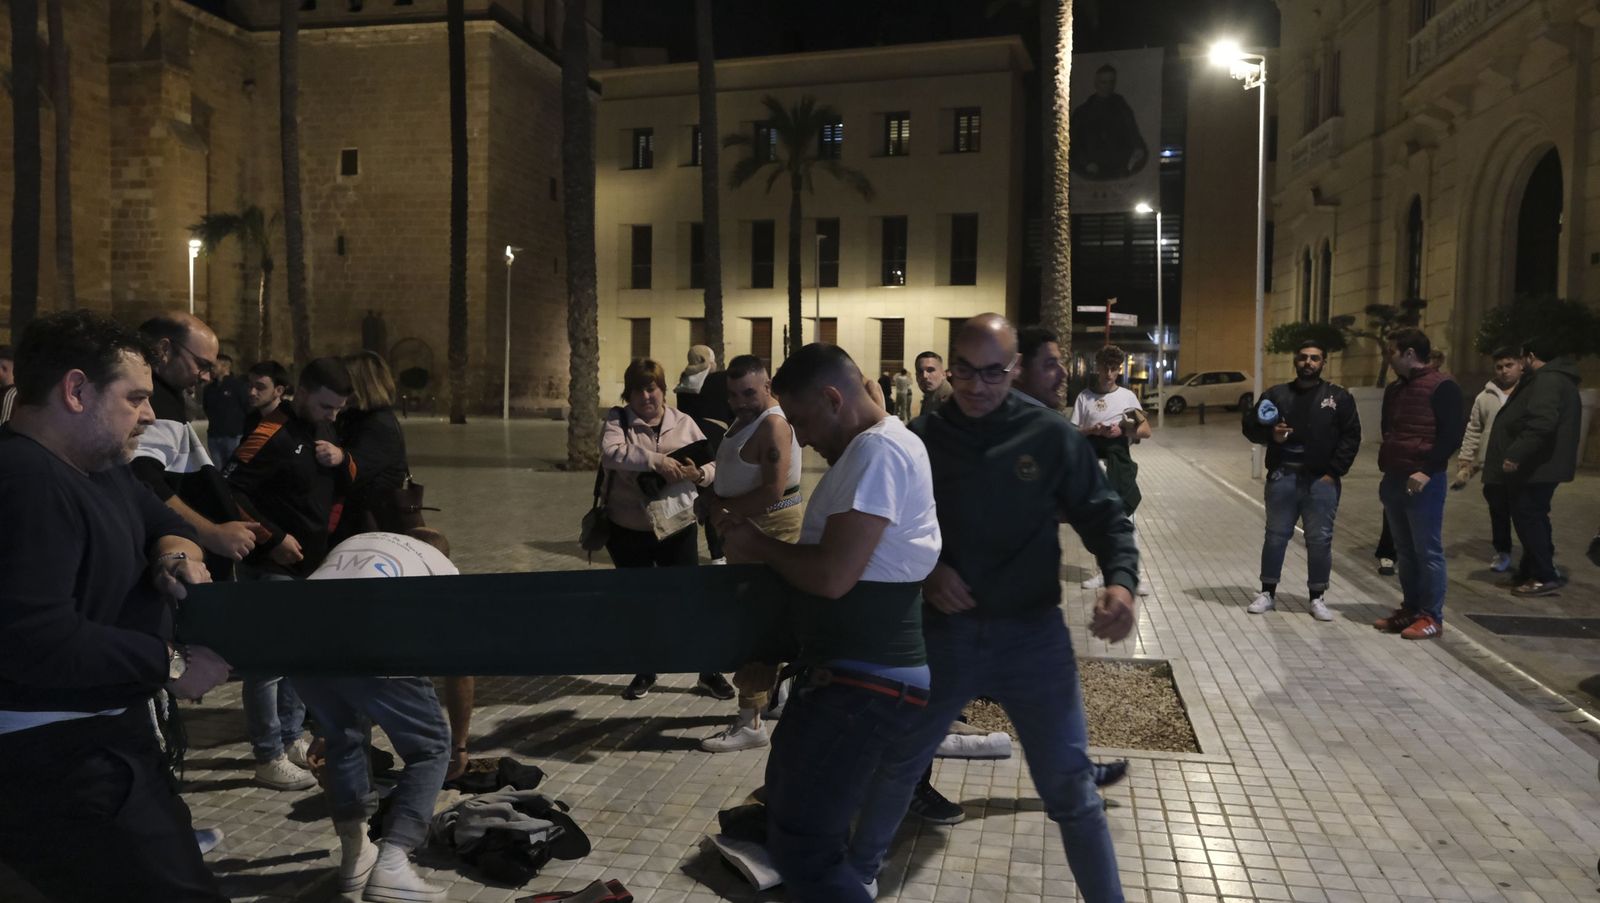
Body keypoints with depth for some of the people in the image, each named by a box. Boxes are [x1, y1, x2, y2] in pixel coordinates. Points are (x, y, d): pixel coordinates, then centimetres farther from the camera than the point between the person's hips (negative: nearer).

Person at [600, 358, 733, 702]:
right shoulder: (617, 420, -3)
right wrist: (656, 460, -34)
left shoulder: (683, 423, 2)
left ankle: (709, 671, 22)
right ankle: (645, 672, 32)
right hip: (628, 532, 0)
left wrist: (699, 473, -20)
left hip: (678, 529, 0)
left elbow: (712, 465, 3)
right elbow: (611, 453, -24)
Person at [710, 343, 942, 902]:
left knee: (801, 847, -5)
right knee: (791, 808, 24)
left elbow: (832, 575, -26)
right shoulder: (880, 447, 14)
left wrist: (761, 547, -9)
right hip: (860, 671, 11)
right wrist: (772, 550, 8)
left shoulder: (877, 452, -20)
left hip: (865, 683, -11)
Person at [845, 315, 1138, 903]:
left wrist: (1121, 580, -19)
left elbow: (1105, 517, -1)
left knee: (1070, 791, 5)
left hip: (1033, 633, -1)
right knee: (895, 764, 18)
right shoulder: (919, 439, -4)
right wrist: (923, 569, -14)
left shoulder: (1051, 436, -7)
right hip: (943, 630, 2)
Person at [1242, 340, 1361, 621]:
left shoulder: (1339, 397, 4)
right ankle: (1268, 592, 19)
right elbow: (1249, 425, 10)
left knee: (1320, 539, 3)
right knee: (1276, 535, 8)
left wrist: (1334, 472, -7)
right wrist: (1270, 434, -10)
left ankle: (1317, 597, 16)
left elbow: (1351, 437, 1)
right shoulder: (1276, 394, 7)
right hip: (1282, 477, 1)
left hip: (1321, 480, -1)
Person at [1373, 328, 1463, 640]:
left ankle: (1431, 616, 4)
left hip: (1423, 482, -8)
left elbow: (1452, 435, -13)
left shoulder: (1442, 387, -8)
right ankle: (1410, 609, 20)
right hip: (1394, 480, 8)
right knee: (1404, 550, 12)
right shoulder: (1394, 389, 16)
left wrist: (1426, 471, -19)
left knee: (1427, 551, -2)